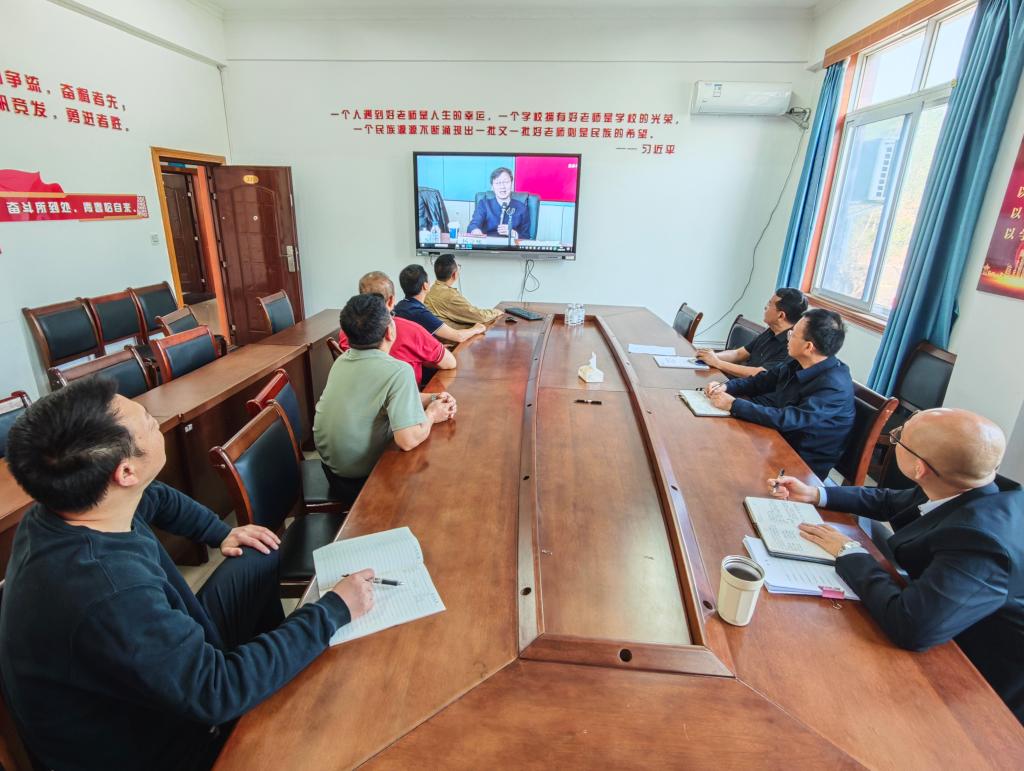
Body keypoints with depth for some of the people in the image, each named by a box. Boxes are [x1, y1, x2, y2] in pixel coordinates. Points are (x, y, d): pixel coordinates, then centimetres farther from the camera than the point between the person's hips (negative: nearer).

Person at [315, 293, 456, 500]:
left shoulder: (342, 360, -1)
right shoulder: (398, 371, -27)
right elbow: (409, 440, -32)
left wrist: (432, 399, 0)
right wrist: (431, 415, -12)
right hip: (361, 482, -7)